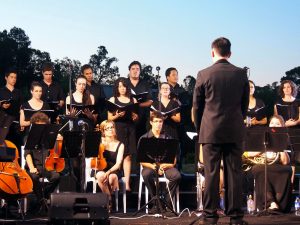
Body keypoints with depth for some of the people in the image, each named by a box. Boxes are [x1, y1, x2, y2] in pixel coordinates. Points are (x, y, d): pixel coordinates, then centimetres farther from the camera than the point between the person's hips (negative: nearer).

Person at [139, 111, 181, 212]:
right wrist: (153, 166, -17)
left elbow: (173, 160, 6)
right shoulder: (144, 138, 6)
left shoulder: (167, 138, 9)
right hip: (150, 165, -1)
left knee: (177, 176, -30)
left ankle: (167, 202, -13)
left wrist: (165, 165, -15)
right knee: (146, 175, -36)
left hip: (166, 165, 1)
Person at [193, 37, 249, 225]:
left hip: (211, 131, -1)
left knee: (211, 174, 3)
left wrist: (200, 128, 14)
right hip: (235, 131, 2)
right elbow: (245, 104, 8)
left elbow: (197, 105, 2)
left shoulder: (204, 74, -5)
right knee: (234, 173, 5)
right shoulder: (241, 74, 1)